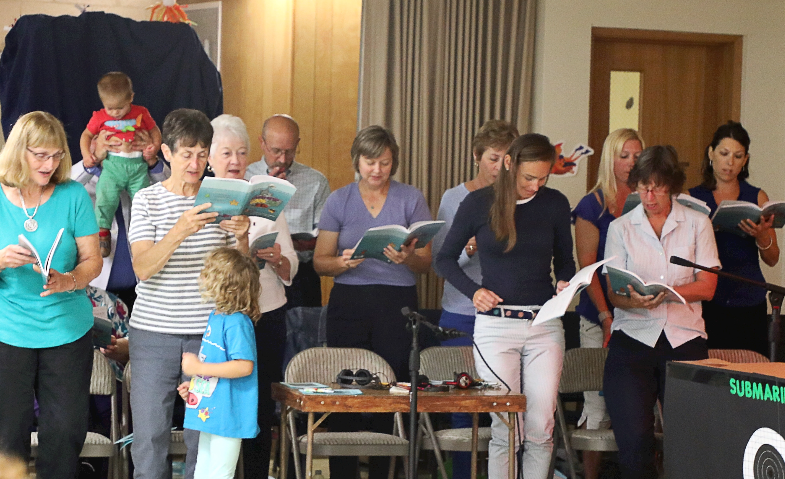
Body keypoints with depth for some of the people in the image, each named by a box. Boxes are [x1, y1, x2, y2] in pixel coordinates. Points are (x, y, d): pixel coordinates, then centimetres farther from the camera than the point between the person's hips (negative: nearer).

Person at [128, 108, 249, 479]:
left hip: (208, 332, 2)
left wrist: (241, 238, -14)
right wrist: (180, 231, -28)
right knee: (149, 432, 0)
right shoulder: (147, 200, 0)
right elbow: (143, 268, -13)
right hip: (153, 332, -1)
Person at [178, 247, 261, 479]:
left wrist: (199, 368, -24)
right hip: (209, 412, 10)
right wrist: (193, 384, 16)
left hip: (227, 414, -10)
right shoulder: (216, 317, 12)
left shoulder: (237, 322, -20)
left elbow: (244, 366, -27)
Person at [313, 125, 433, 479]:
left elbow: (425, 264, 5)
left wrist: (408, 259, -17)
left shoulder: (411, 200, 6)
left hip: (397, 304, -1)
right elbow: (320, 261, 6)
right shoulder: (339, 201, 8)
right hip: (348, 303, 1)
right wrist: (344, 262, -15)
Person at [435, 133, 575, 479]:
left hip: (545, 324, 2)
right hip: (495, 324, -2)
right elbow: (445, 259, 10)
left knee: (541, 429, -1)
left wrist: (565, 284, -3)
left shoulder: (555, 204, 5)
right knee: (506, 429, -5)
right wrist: (473, 290, -6)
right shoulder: (478, 203, 0)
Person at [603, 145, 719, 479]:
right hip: (633, 338, 0)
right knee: (634, 441, -14)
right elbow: (614, 292, 3)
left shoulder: (697, 223, 9)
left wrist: (666, 291, -16)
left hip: (684, 339, 0)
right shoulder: (621, 227, 10)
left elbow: (706, 287, 2)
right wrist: (633, 300, -20)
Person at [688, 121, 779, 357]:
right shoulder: (693, 198, 8)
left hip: (748, 304, 1)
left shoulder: (757, 198, 11)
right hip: (706, 302, -1)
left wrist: (761, 236, -11)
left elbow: (772, 259, 8)